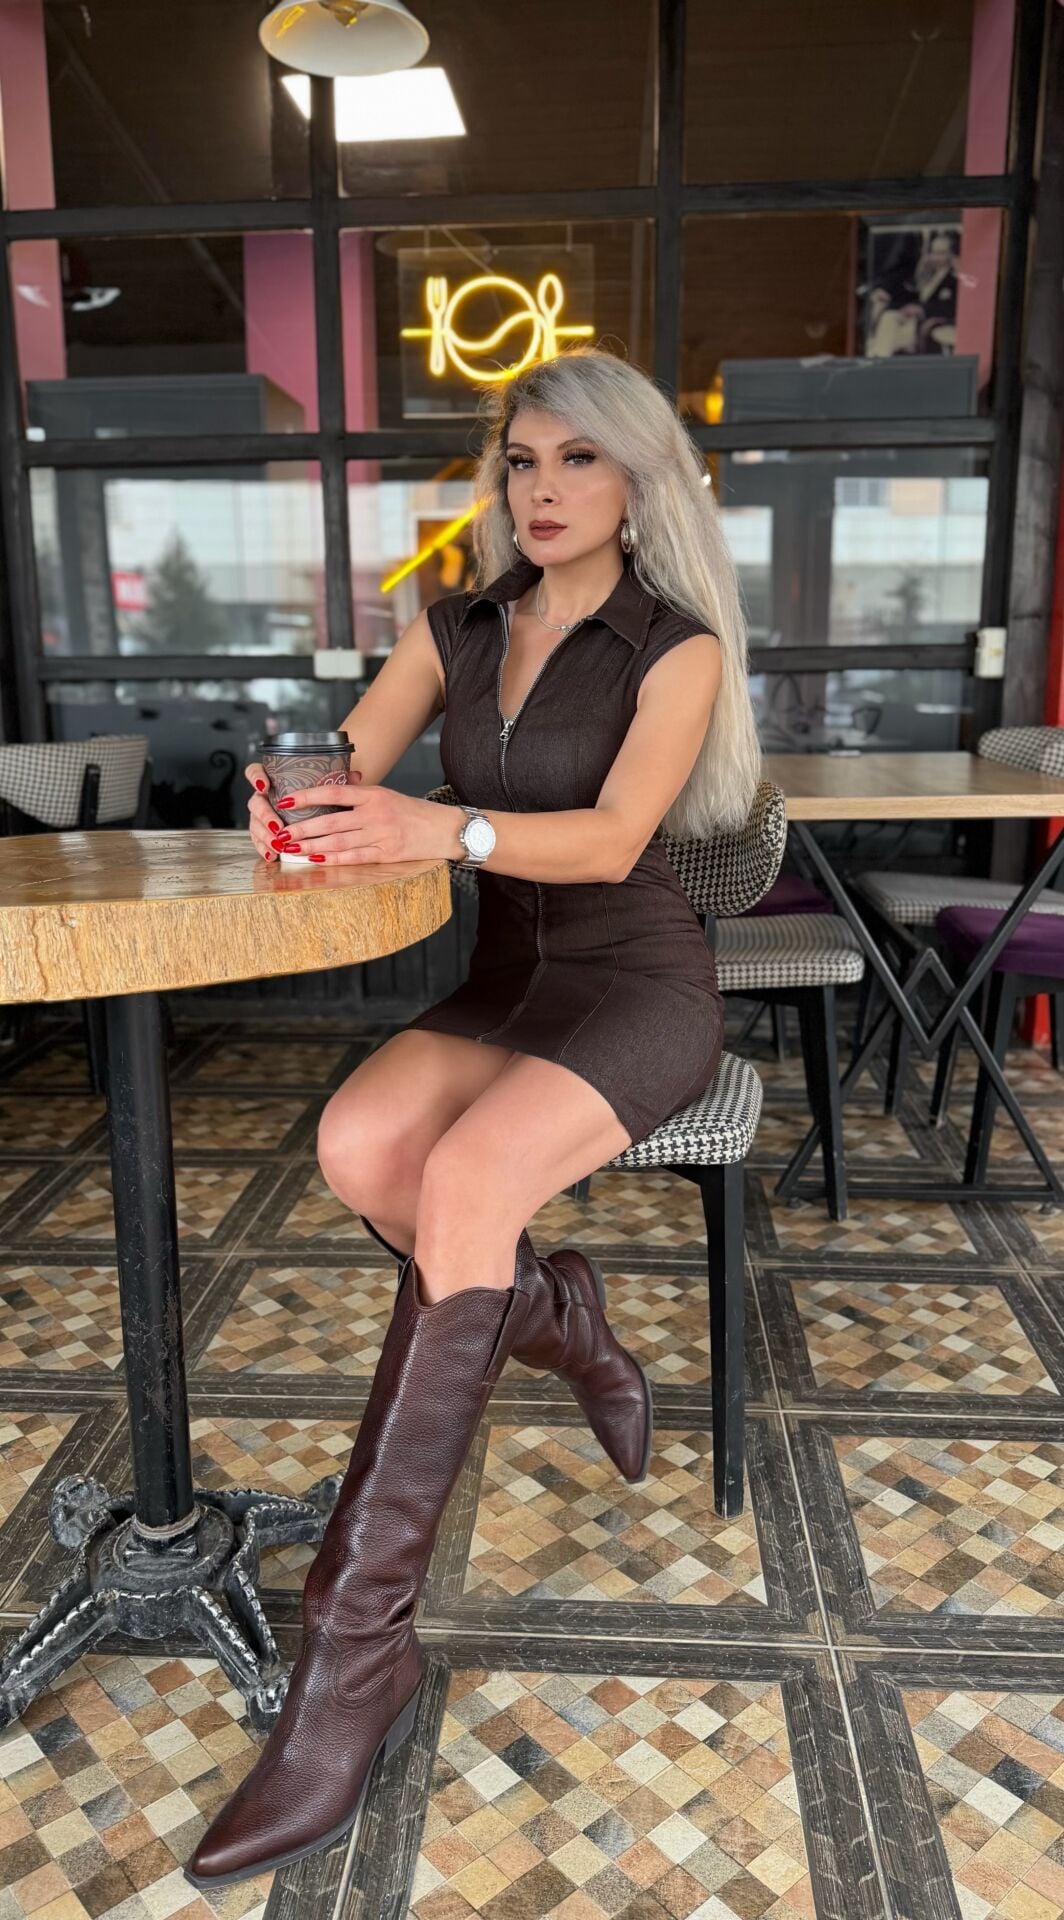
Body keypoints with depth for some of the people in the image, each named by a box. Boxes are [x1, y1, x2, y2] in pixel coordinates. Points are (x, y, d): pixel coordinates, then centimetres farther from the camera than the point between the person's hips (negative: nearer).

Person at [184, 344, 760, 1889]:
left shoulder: (677, 645, -3)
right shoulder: (459, 629, 11)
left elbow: (611, 837, -19)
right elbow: (344, 774, 2)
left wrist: (444, 827, -36)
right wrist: (299, 802, -23)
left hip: (637, 986, -4)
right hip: (504, 979, 5)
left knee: (465, 1181, -32)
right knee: (356, 1145, -28)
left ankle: (358, 1650, -25)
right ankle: (549, 1310, 4)